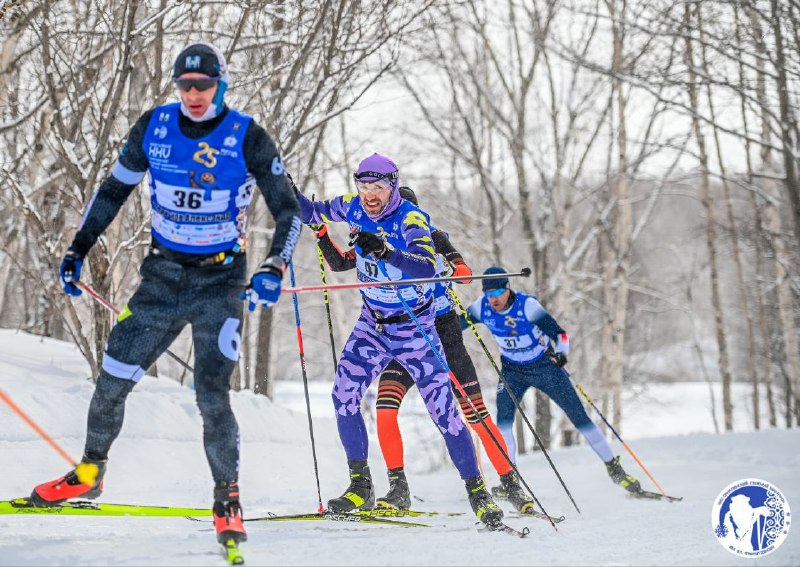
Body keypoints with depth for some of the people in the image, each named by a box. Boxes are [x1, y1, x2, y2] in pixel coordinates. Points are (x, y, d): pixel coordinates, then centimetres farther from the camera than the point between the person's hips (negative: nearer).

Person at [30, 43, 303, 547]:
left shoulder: (248, 138, -12)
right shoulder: (154, 127, -2)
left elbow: (289, 210, -6)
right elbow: (114, 190, 11)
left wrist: (275, 269, -21)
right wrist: (78, 250, 8)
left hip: (221, 283, -4)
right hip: (163, 275, 4)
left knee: (212, 396, -14)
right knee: (113, 379, 5)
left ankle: (228, 500, 2)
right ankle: (90, 472, 28)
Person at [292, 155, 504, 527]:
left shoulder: (410, 219, -22)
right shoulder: (353, 209, -5)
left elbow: (427, 267, -39)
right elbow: (311, 213, 13)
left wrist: (384, 251, -53)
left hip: (415, 327, -5)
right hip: (373, 324, 5)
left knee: (442, 409, -9)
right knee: (344, 395, -12)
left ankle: (477, 492, 1)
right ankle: (360, 486, -2)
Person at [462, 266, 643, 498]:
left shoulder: (527, 305, -26)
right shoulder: (482, 308, -16)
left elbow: (559, 333, -25)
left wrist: (561, 352, -42)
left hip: (545, 366, -3)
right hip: (512, 371, 3)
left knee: (578, 416, -1)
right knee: (504, 417, -18)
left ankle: (614, 468, 11)